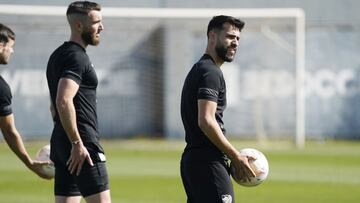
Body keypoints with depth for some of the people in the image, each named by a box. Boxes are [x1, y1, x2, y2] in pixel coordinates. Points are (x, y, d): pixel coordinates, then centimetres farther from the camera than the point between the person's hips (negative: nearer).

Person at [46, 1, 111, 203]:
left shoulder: (59, 55, 19)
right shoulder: (77, 58, -12)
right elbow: (64, 101, -25)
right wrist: (77, 143, -23)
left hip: (61, 142, 10)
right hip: (83, 145, -10)